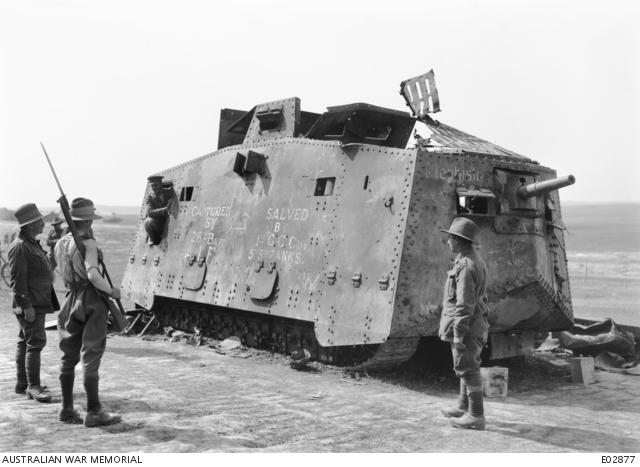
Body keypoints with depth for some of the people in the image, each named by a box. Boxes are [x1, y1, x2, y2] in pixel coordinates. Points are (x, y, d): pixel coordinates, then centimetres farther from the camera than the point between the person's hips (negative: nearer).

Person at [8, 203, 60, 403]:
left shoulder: (32, 244, 16)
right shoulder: (19, 247, -15)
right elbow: (17, 279, -20)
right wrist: (26, 305, -22)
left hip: (37, 303, 10)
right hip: (29, 305, -10)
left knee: (25, 342, 14)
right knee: (35, 342, -11)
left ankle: (22, 383, 22)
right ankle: (33, 386, -7)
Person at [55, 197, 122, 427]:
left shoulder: (61, 244, 8)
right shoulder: (88, 244, -15)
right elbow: (93, 275, -26)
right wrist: (112, 290, -13)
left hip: (72, 301, 8)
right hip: (91, 301, -8)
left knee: (69, 357, 13)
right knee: (90, 358, -4)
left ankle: (67, 410, 21)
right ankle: (93, 412, 1)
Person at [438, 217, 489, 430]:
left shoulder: (465, 266, -21)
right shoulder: (475, 261, 11)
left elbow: (464, 304, -24)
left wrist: (458, 334, -22)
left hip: (465, 327, -10)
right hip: (474, 325, 10)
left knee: (468, 370, -2)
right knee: (467, 368, 19)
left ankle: (476, 416, 4)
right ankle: (464, 407, 32)